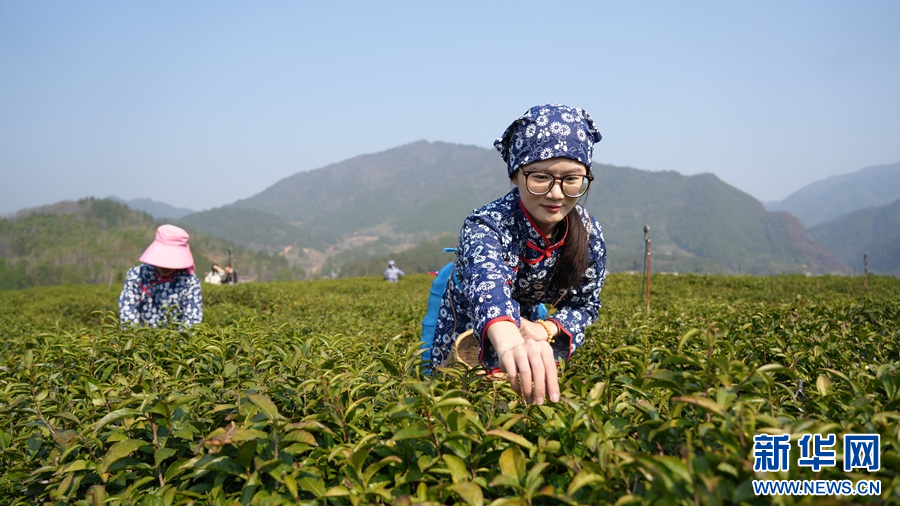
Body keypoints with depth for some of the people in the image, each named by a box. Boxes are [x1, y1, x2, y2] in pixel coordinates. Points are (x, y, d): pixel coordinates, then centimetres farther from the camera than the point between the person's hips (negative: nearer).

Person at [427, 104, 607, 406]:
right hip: (465, 347, -3)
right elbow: (486, 282, -62)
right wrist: (508, 341, -84)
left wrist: (544, 330, -31)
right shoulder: (485, 226, -39)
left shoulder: (589, 233, -24)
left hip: (525, 327, 3)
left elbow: (585, 306, -10)